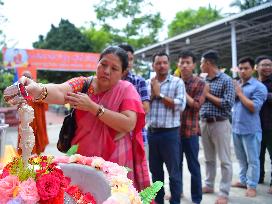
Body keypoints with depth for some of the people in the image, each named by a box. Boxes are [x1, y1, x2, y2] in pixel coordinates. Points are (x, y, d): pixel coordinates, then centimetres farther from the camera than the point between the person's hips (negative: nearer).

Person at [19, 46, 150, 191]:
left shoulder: (126, 89, -7)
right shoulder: (81, 84, -3)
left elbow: (129, 124, -21)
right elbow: (60, 92, -25)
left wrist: (92, 106, -21)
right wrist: (38, 90, -47)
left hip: (116, 161, -2)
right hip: (81, 159, 2)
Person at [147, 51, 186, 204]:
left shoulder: (177, 82, -3)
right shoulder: (148, 83, 9)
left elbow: (180, 105, -14)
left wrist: (160, 94, -10)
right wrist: (152, 94, -9)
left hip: (170, 133, -4)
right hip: (152, 132, 5)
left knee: (173, 172, 5)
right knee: (155, 170, 17)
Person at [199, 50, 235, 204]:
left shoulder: (226, 80, -8)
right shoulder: (204, 81, 10)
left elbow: (228, 104, -17)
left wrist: (208, 95, -12)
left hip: (220, 124, -6)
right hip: (204, 123, 6)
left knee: (225, 160, 2)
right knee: (209, 158, 16)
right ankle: (209, 185, 30)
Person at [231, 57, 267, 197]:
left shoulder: (259, 87, -9)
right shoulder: (235, 84, 9)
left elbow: (254, 107, -18)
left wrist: (240, 93, -14)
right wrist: (233, 92, -9)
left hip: (250, 130, -6)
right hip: (236, 128, 6)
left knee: (252, 160, 5)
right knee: (241, 158, 18)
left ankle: (252, 186, 17)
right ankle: (243, 180, 33)